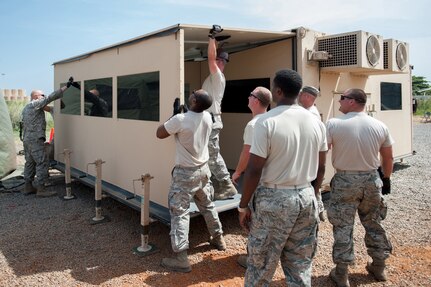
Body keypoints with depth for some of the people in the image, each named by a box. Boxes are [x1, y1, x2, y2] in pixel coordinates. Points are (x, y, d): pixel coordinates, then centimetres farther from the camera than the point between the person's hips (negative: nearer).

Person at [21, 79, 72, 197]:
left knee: (30, 163, 14)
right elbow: (51, 97, -16)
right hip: (35, 139, -10)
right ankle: (41, 189, -9)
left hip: (26, 139, 10)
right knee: (42, 163, -8)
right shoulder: (36, 104, -6)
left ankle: (28, 187, 19)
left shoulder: (26, 108, 22)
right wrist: (66, 86, -18)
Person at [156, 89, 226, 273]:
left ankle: (181, 259, 0)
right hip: (203, 169, 7)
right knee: (208, 206, 23)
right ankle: (218, 239, 40)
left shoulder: (180, 120, -24)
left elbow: (159, 134, -9)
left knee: (179, 213, -1)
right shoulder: (208, 117, -4)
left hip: (185, 173, -6)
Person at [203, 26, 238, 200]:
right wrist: (213, 39, 24)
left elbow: (211, 58, -21)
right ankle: (218, 188, 19)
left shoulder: (218, 76, -9)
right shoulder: (213, 77, 16)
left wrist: (212, 38, -13)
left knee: (213, 156, -8)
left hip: (212, 120, -10)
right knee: (211, 156, 12)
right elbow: (212, 57, 25)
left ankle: (227, 187, -1)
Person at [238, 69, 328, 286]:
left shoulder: (267, 121, -14)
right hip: (306, 197, 6)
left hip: (274, 198, -5)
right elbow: (320, 168, 11)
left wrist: (243, 205, -4)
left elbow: (254, 170, -15)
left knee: (260, 266, 10)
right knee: (300, 266, 17)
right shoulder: (316, 122, 4)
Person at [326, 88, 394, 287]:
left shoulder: (333, 124, -12)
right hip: (371, 180, 4)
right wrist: (386, 179, 22)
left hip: (345, 180, -3)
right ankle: (379, 267, 34)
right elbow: (388, 158, 8)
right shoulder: (379, 126, -1)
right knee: (373, 224, 19)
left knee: (343, 227, 6)